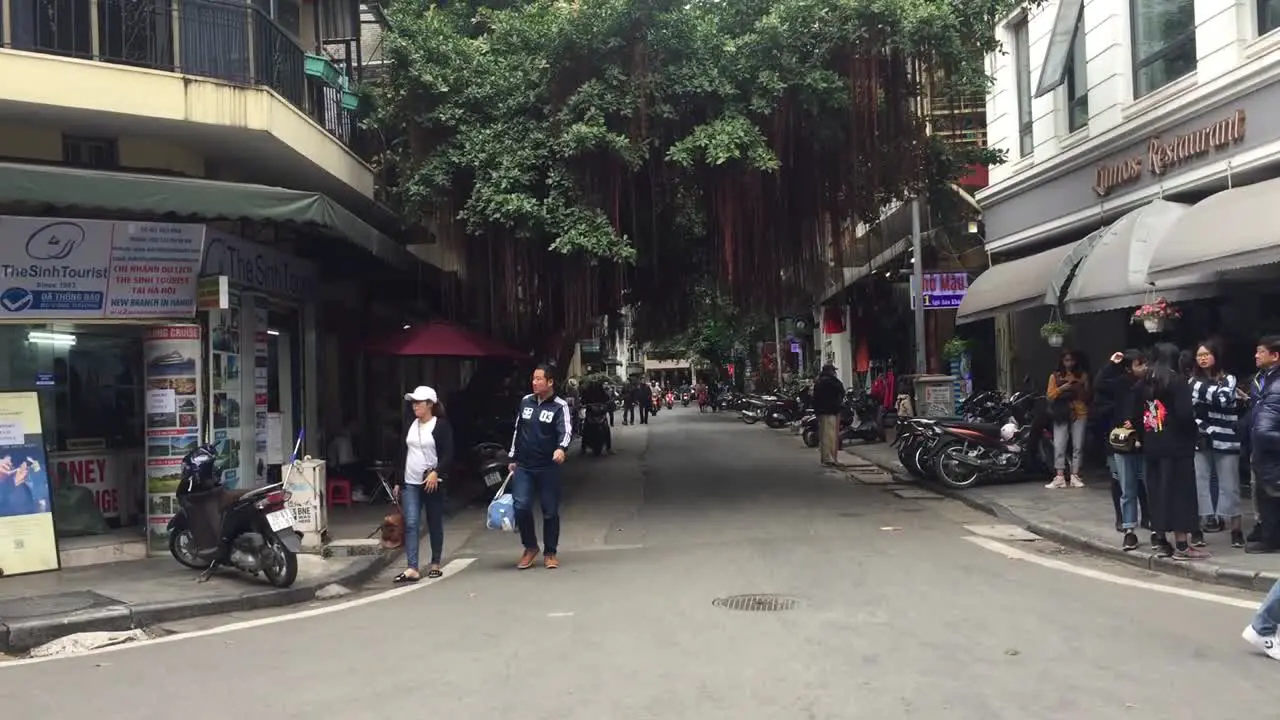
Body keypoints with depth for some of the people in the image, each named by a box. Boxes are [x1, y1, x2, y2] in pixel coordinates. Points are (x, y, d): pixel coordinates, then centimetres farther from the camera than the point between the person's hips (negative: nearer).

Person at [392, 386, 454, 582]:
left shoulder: (442, 425, -6)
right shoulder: (412, 425, 12)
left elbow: (448, 454, -11)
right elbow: (405, 453, 17)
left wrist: (436, 472, -24)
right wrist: (399, 482, 15)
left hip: (432, 483, -4)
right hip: (410, 483, 5)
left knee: (434, 524, 7)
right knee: (411, 524, -7)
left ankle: (435, 564, 20)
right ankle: (412, 568, -11)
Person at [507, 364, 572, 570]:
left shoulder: (560, 406, -6)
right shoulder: (526, 401, 8)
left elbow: (566, 431, -19)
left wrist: (561, 448, -40)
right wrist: (513, 458, 17)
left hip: (548, 467, -3)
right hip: (523, 466, 3)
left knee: (550, 511, 4)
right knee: (521, 506, -8)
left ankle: (550, 553, 19)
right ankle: (530, 548, 13)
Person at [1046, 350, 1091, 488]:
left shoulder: (1083, 375, 10)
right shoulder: (1055, 376, 9)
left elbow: (1087, 396, 9)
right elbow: (1050, 396, 3)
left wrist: (1079, 388, -9)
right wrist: (1062, 388, -12)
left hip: (1079, 413, 1)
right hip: (1061, 414, 0)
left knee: (1078, 446, -1)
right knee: (1059, 446, -7)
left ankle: (1075, 476, 4)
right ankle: (1060, 477, -7)